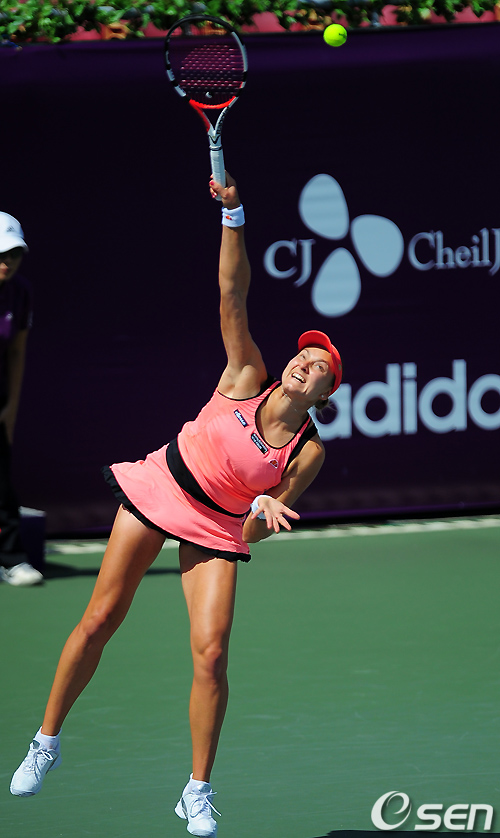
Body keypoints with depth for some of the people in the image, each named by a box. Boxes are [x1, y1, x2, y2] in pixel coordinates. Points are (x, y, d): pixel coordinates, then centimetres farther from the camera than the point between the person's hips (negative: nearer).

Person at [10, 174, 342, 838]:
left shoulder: (308, 452, -12)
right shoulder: (247, 378, -11)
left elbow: (257, 532, -7)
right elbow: (232, 294, -18)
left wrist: (265, 512, -30)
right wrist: (232, 214, -28)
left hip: (219, 529, 0)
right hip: (160, 490, 1)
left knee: (211, 655, -14)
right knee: (99, 621, 0)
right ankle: (47, 743, 19)